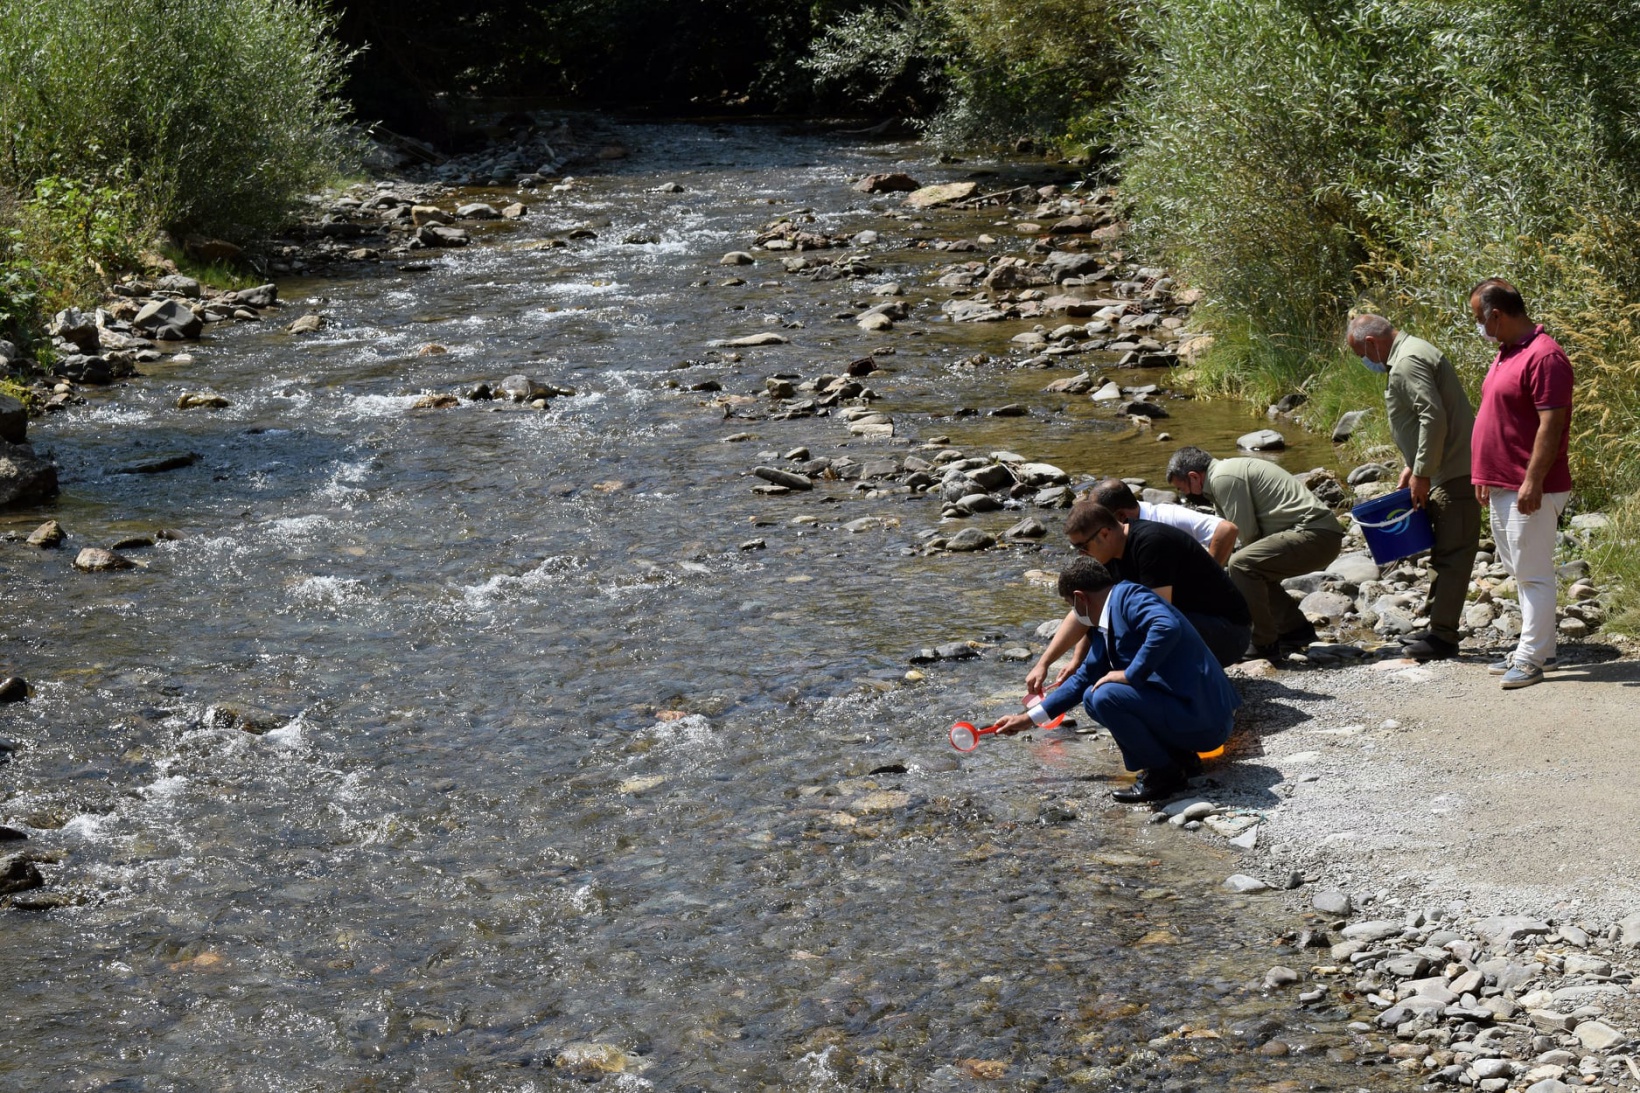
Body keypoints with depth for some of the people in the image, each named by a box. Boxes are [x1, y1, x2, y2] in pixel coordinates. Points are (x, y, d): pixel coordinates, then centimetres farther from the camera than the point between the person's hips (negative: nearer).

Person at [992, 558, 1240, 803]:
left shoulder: (1129, 596, -12)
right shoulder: (1105, 629, 17)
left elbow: (1168, 627, -32)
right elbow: (1083, 679, 28)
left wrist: (1131, 674, -24)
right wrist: (1028, 719, 32)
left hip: (1202, 719, -10)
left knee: (1106, 696, -23)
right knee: (1093, 696, 15)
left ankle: (1164, 774, -6)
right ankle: (1179, 756, 13)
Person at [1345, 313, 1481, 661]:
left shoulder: (1408, 363, -17)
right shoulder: (1410, 354, 17)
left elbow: (1434, 419, -25)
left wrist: (1422, 474, -19)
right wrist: (1411, 466, 19)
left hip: (1454, 474, -11)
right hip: (1448, 472, 11)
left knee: (1451, 554, -7)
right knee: (1446, 551, 15)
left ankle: (1443, 636, -5)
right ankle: (1439, 628, 22)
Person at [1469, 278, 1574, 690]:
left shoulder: (1544, 356, -18)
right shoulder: (1506, 354, 14)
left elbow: (1552, 424, -22)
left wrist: (1533, 481, -25)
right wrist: (1485, 476, 21)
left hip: (1530, 491, -10)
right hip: (1502, 487, 10)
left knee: (1533, 573, -4)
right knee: (1521, 571, 15)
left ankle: (1531, 659, -1)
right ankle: (1537, 648, 23)